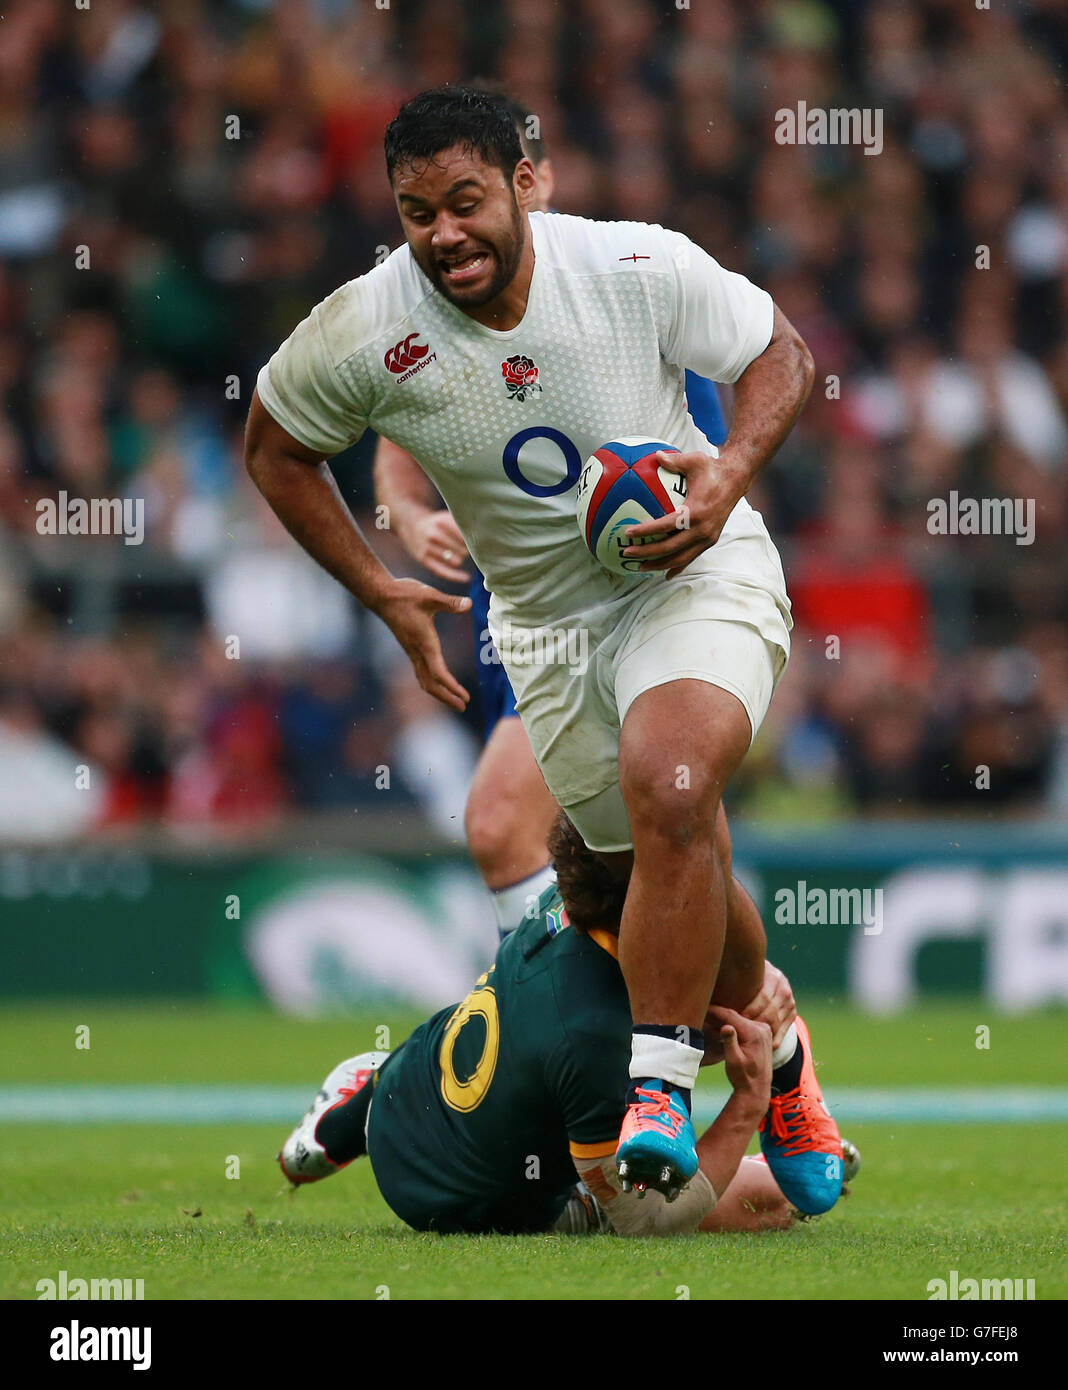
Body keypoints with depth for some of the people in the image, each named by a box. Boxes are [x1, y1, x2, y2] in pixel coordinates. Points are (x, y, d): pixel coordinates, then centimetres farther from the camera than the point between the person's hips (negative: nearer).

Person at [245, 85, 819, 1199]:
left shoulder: (642, 268, -18)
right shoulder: (361, 334, -15)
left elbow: (779, 352, -2)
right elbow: (275, 448, 5)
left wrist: (729, 474, -20)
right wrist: (383, 593, -2)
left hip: (696, 574, -3)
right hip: (548, 626, 3)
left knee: (668, 793, -30)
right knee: (667, 872, 9)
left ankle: (658, 1081, -19)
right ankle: (775, 1056, 38)